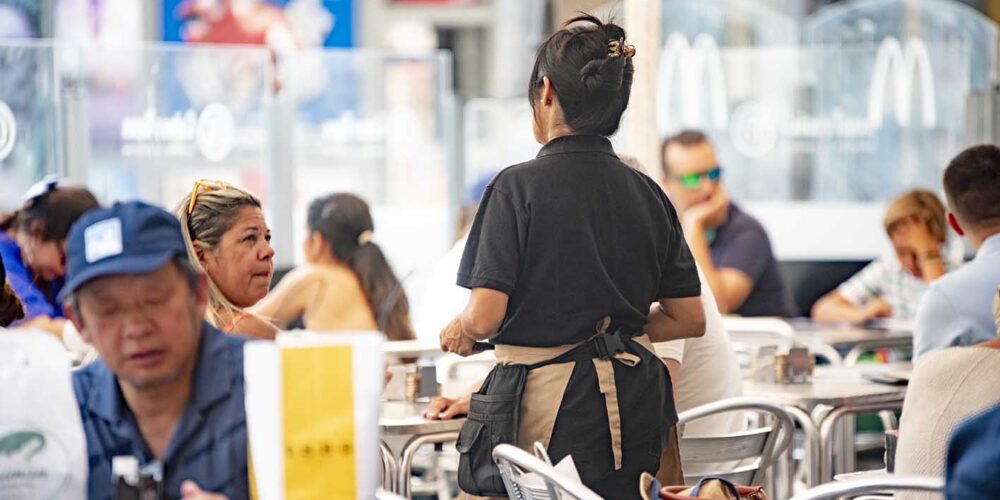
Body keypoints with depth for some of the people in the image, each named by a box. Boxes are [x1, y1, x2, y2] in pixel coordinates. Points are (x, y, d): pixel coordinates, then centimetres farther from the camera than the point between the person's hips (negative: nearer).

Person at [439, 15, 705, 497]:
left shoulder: (519, 186, -9)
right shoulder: (647, 193, 7)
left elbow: (485, 316, -13)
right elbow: (689, 319, 10)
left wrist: (457, 332, 9)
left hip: (548, 407, -5)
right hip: (635, 404, 5)